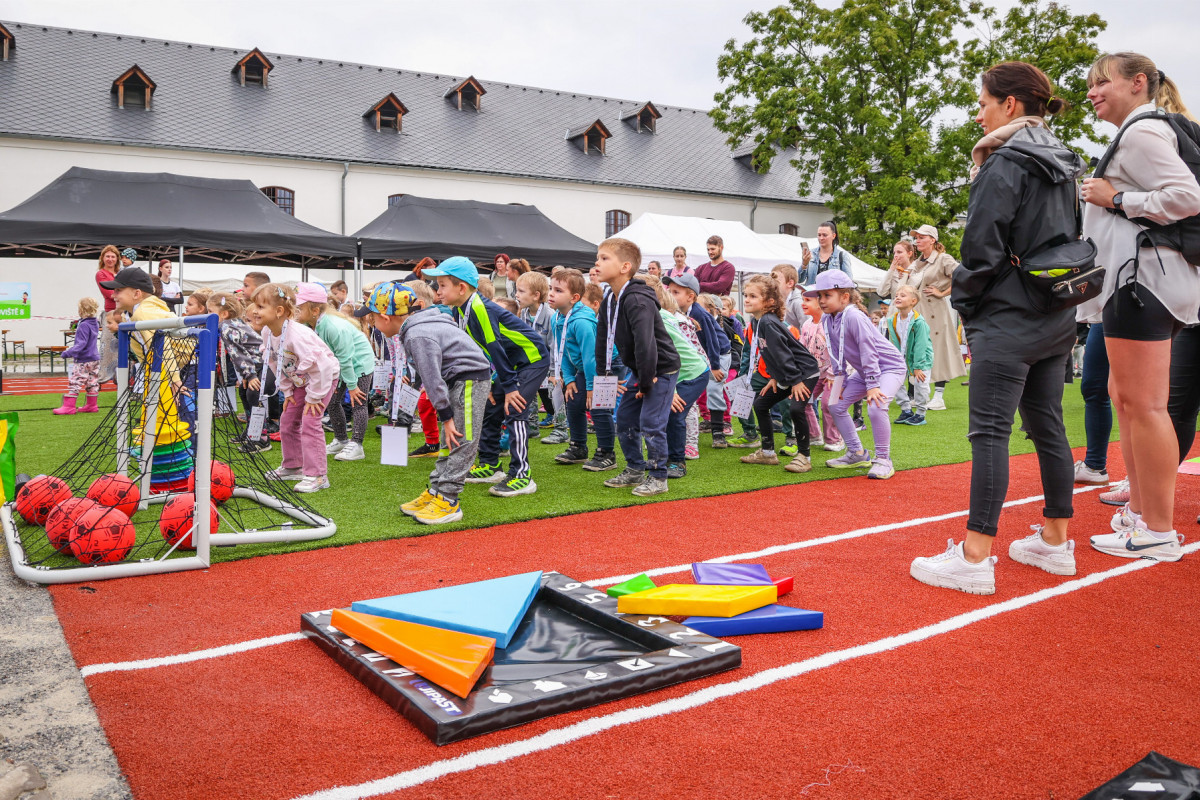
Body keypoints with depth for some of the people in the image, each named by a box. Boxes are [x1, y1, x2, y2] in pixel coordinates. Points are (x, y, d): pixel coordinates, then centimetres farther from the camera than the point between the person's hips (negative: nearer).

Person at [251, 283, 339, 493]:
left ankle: (316, 475, -10)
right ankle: (292, 466, 29)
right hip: (299, 381, 9)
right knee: (287, 422, 12)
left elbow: (320, 365, -34)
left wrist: (314, 397, -26)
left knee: (309, 422, -16)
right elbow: (276, 364, 7)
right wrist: (287, 391, 4)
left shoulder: (296, 334, -35)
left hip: (324, 377, -9)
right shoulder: (267, 332, -9)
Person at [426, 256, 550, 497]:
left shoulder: (480, 309, -26)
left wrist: (510, 387, -23)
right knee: (490, 410, 11)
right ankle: (489, 466, 22)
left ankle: (521, 476, -15)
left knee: (513, 412, -18)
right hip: (513, 363, 10)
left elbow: (496, 349, -26)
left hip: (533, 359, -10)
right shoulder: (459, 312, 4)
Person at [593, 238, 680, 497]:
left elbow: (645, 345, -34)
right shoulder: (609, 301, 3)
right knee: (624, 420, 12)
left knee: (651, 424, -8)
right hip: (639, 370, 9)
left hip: (662, 370, -9)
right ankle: (635, 470, 27)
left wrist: (646, 382, -27)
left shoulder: (638, 301, -28)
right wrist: (603, 374, 8)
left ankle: (658, 477, 6)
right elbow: (602, 339, 11)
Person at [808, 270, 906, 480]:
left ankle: (883, 460, -13)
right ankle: (857, 454, 21)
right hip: (863, 371, 9)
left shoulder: (853, 317, -27)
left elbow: (868, 352, -27)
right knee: (836, 405, 9)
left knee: (876, 406, -30)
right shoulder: (827, 320, -2)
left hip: (890, 366, -9)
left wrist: (872, 385, -28)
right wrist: (840, 381, 4)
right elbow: (836, 354, 7)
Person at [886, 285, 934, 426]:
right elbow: (893, 344, 3)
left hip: (921, 357, -6)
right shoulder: (892, 321, -5)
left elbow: (920, 346, -22)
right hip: (902, 358, 6)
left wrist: (917, 367, -22)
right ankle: (906, 410, 18)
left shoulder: (918, 321, -23)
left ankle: (920, 414, 7)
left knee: (920, 382, -11)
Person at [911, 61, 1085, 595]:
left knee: (990, 432, -9)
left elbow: (982, 248, -16)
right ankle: (1056, 542, 24)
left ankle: (975, 558, -7)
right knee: (1047, 425, 14)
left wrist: (965, 304, -2)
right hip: (1058, 319, 9)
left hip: (1009, 318, -9)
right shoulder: (1061, 165, 16)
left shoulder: (1005, 163, -12)